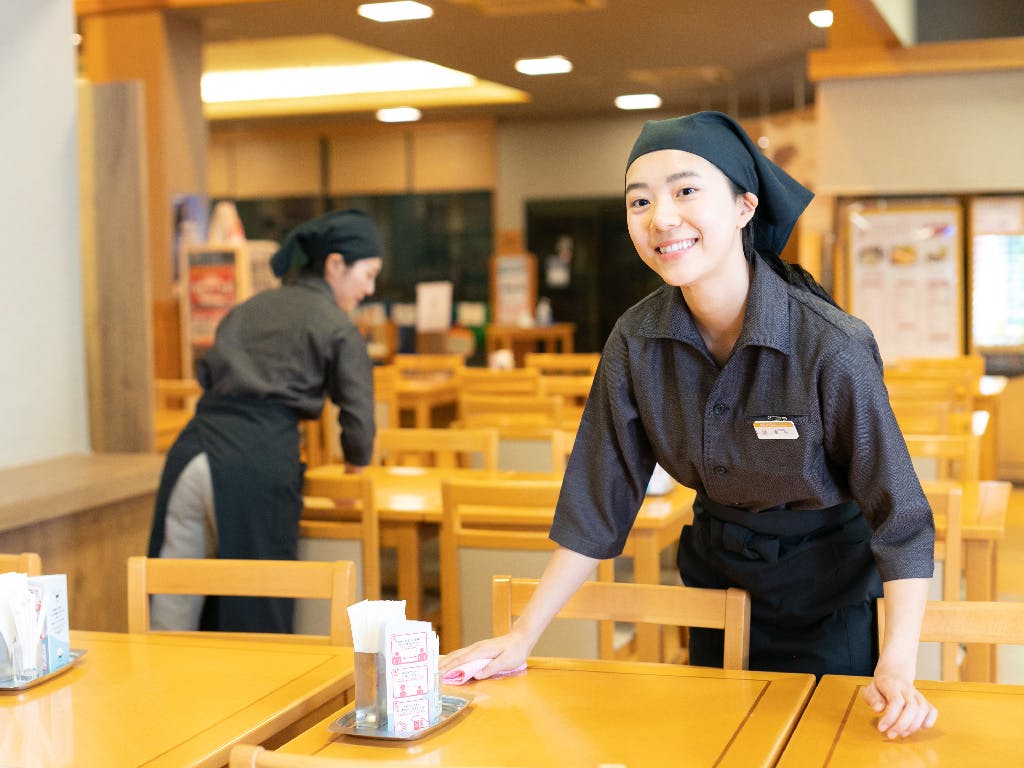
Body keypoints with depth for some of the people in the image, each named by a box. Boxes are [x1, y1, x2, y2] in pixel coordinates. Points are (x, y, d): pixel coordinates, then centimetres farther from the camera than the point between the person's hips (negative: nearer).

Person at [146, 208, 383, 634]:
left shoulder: (248, 308, 23)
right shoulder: (337, 326, 6)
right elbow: (358, 418, 5)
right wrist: (352, 484, 22)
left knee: (172, 612, 8)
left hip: (192, 450, 5)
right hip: (259, 463, -5)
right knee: (255, 612, 6)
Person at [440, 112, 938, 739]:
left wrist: (897, 672, -32)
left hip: (823, 584, -4)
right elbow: (598, 500, -6)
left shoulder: (831, 345, -26)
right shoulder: (637, 341, -14)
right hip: (714, 567, 4)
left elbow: (899, 512, -22)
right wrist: (523, 637, -9)